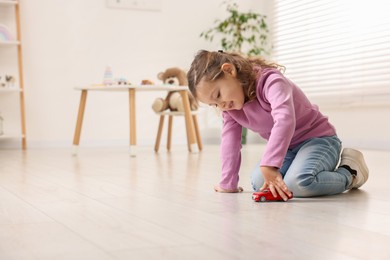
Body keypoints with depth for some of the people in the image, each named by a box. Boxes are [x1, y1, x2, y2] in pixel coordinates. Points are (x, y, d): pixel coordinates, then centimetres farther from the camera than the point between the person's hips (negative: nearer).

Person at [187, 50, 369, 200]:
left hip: (318, 138, -9)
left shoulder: (270, 81, -28)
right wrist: (228, 183, -5)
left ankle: (348, 173, -4)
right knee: (258, 182, -13)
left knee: (298, 182, -34)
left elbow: (285, 120, -44)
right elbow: (230, 140, 0)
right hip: (288, 147, 9)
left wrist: (269, 166, -52)